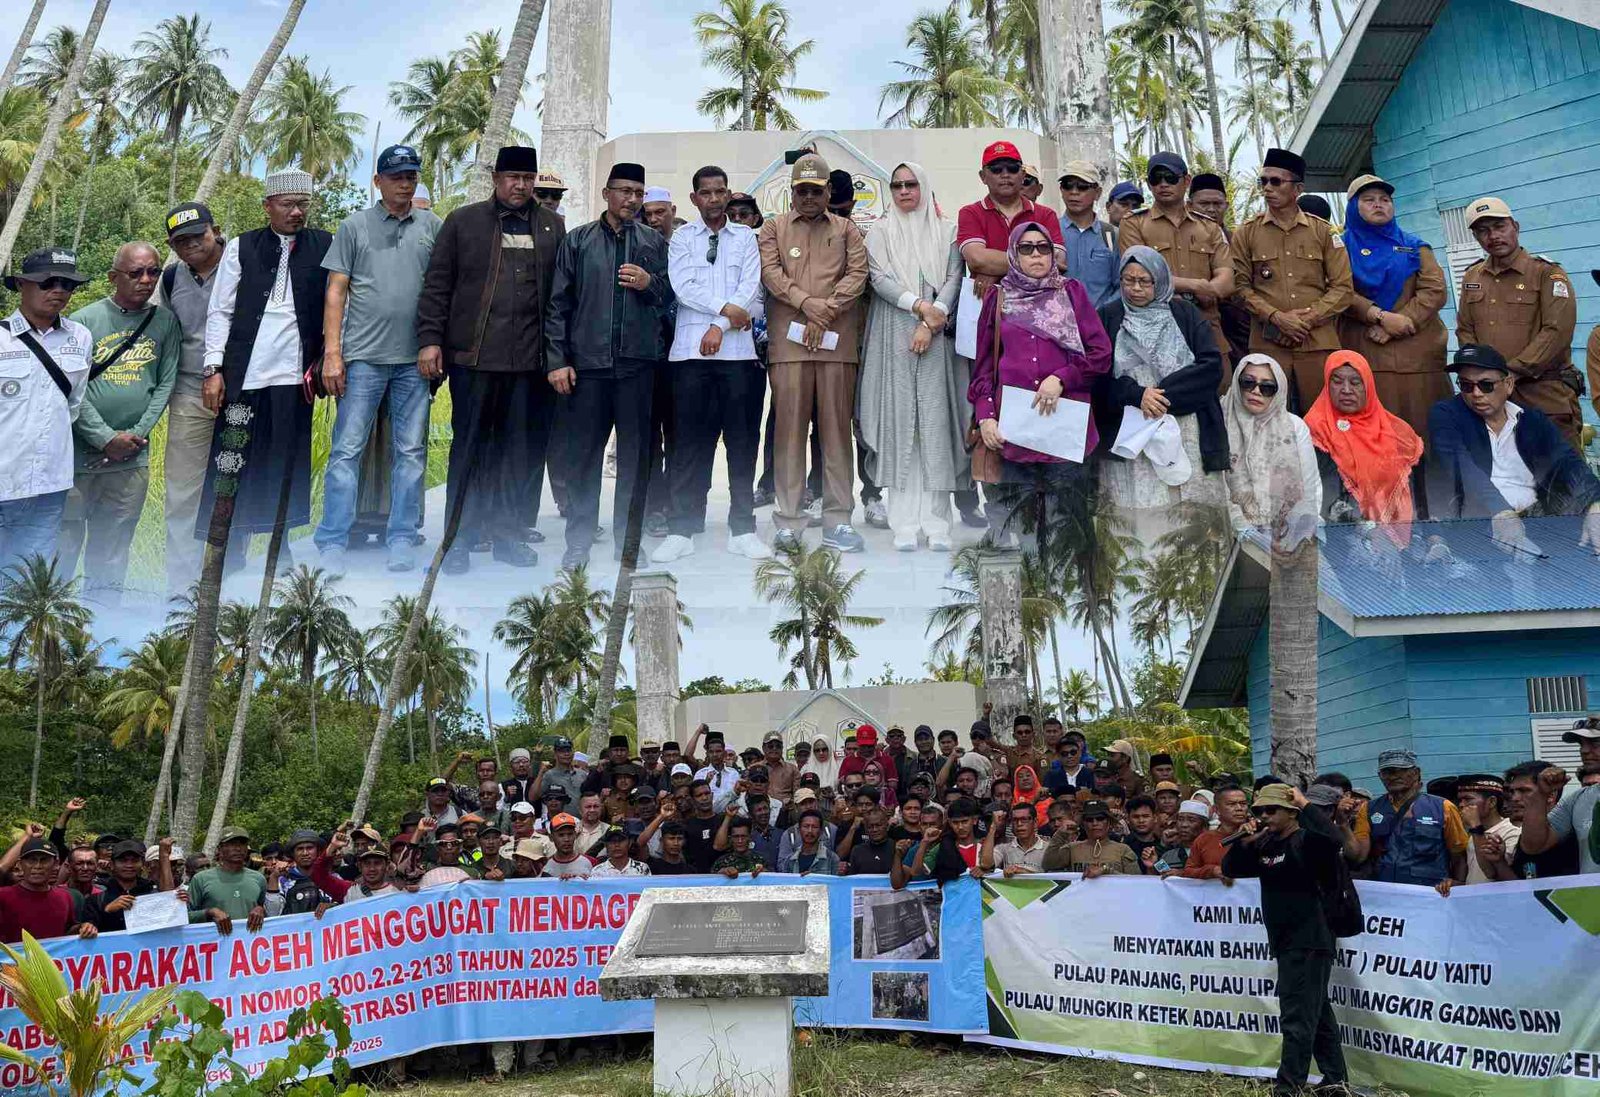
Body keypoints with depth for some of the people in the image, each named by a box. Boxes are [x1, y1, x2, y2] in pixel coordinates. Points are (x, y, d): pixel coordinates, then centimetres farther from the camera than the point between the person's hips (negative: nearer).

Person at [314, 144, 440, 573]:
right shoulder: (355, 225, 7)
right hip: (364, 355, -2)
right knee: (347, 450, -3)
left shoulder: (433, 226, 11)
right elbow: (336, 291, 4)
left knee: (411, 452, 4)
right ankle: (333, 544, 3)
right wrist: (332, 353, -3)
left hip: (415, 359, 2)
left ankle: (402, 541, 12)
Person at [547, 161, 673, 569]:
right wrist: (557, 360, -3)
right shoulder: (578, 240, 8)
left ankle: (628, 539, 15)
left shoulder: (655, 242, 11)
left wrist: (650, 284, -8)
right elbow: (558, 303, 5)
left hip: (638, 363, 1)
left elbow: (670, 296, 14)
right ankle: (579, 540, 11)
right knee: (581, 453, 2)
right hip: (586, 363, -1)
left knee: (634, 453, 5)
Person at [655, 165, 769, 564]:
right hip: (691, 349, 0)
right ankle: (682, 530, 5)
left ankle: (742, 529, 9)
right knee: (689, 440, 0)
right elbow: (683, 286, -2)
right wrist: (725, 308, -9)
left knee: (743, 438, 1)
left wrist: (720, 328, -9)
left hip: (737, 349, 1)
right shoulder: (681, 238, 11)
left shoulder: (746, 238, 11)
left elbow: (749, 289, 0)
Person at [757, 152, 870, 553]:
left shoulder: (846, 230, 17)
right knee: (789, 426, -4)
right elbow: (770, 272, 1)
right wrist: (808, 303, -12)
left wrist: (827, 310, -9)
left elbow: (857, 274, 4)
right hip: (788, 340, -1)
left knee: (837, 426, 0)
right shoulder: (774, 228, 15)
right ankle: (789, 520, -1)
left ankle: (837, 521, 4)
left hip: (837, 340, 1)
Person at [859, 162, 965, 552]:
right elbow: (879, 278, 0)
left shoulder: (945, 231, 12)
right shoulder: (881, 231, 11)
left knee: (936, 420, -5)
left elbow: (953, 279, 3)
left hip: (935, 333, 0)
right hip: (894, 333, 0)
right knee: (899, 420, -4)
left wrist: (931, 323, -11)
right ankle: (905, 523, -3)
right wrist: (920, 305, -12)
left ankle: (936, 522, -3)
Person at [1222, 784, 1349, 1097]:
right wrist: (1245, 841, -1)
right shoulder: (1264, 847, 12)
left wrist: (1305, 806, -23)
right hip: (1286, 942, 9)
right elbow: (1229, 869, 14)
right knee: (1318, 1012, 17)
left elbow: (1332, 839, -32)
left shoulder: (1305, 840, -11)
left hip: (1310, 942, -9)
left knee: (1298, 1015, -7)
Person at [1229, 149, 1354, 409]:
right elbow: (1241, 286, 2)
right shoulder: (1246, 233, 6)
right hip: (1267, 343, -1)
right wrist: (1276, 317, -12)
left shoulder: (1324, 231, 8)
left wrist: (1308, 318, -9)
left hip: (1319, 342, 1)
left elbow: (1343, 287, 5)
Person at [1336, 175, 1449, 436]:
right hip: (1365, 353, -2)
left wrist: (1397, 325, -10)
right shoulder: (1343, 246, 12)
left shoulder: (1414, 245, 17)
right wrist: (1381, 317, -17)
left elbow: (1435, 291, 4)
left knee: (1422, 428, -3)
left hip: (1418, 353, 2)